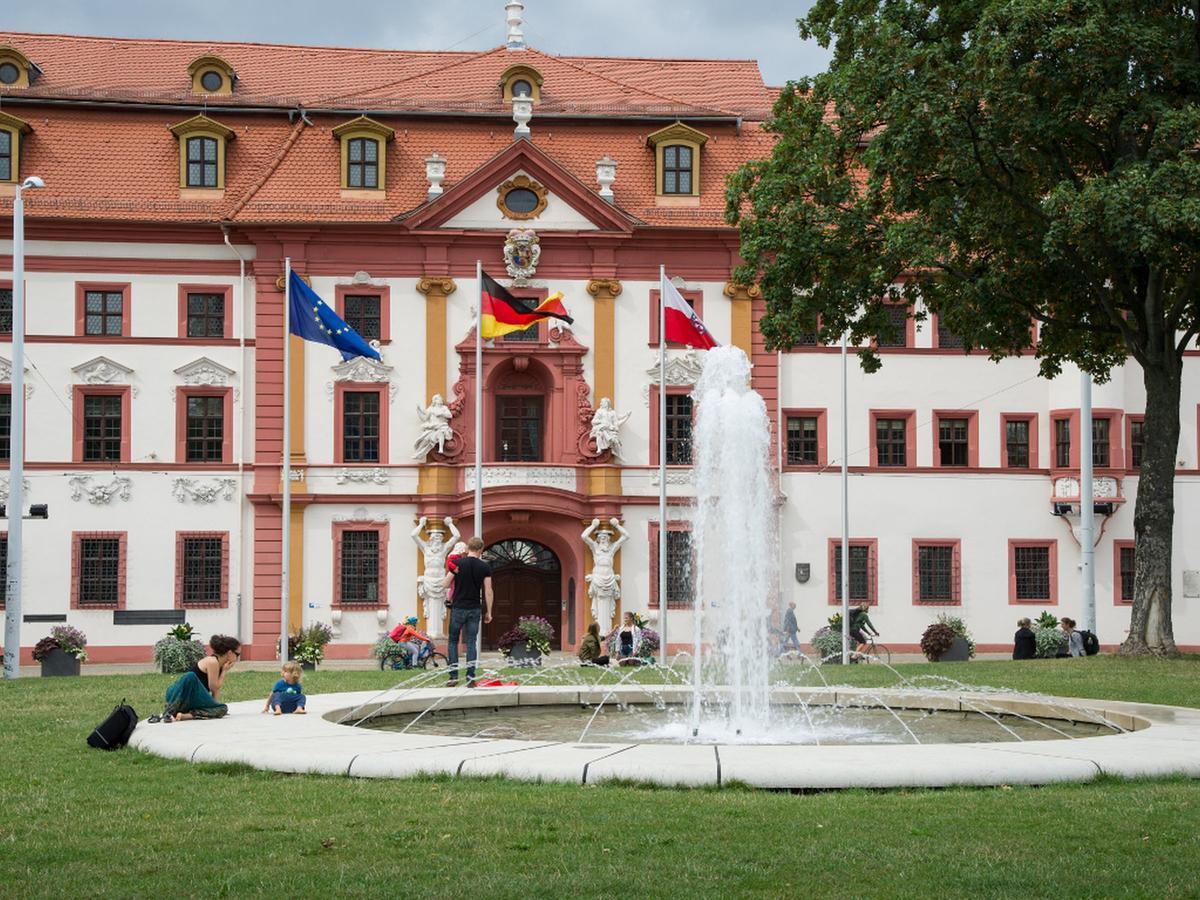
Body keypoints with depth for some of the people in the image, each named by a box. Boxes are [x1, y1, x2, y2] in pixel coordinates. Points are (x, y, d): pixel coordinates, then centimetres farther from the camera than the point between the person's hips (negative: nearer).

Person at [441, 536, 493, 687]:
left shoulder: (457, 563, -6)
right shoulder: (485, 567, -3)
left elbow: (446, 584, -4)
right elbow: (488, 591, -2)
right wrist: (489, 612, 5)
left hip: (458, 608, -1)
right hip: (475, 609, 1)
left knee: (453, 641, 10)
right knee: (471, 643, 5)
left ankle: (453, 676, 4)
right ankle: (470, 678, 1)